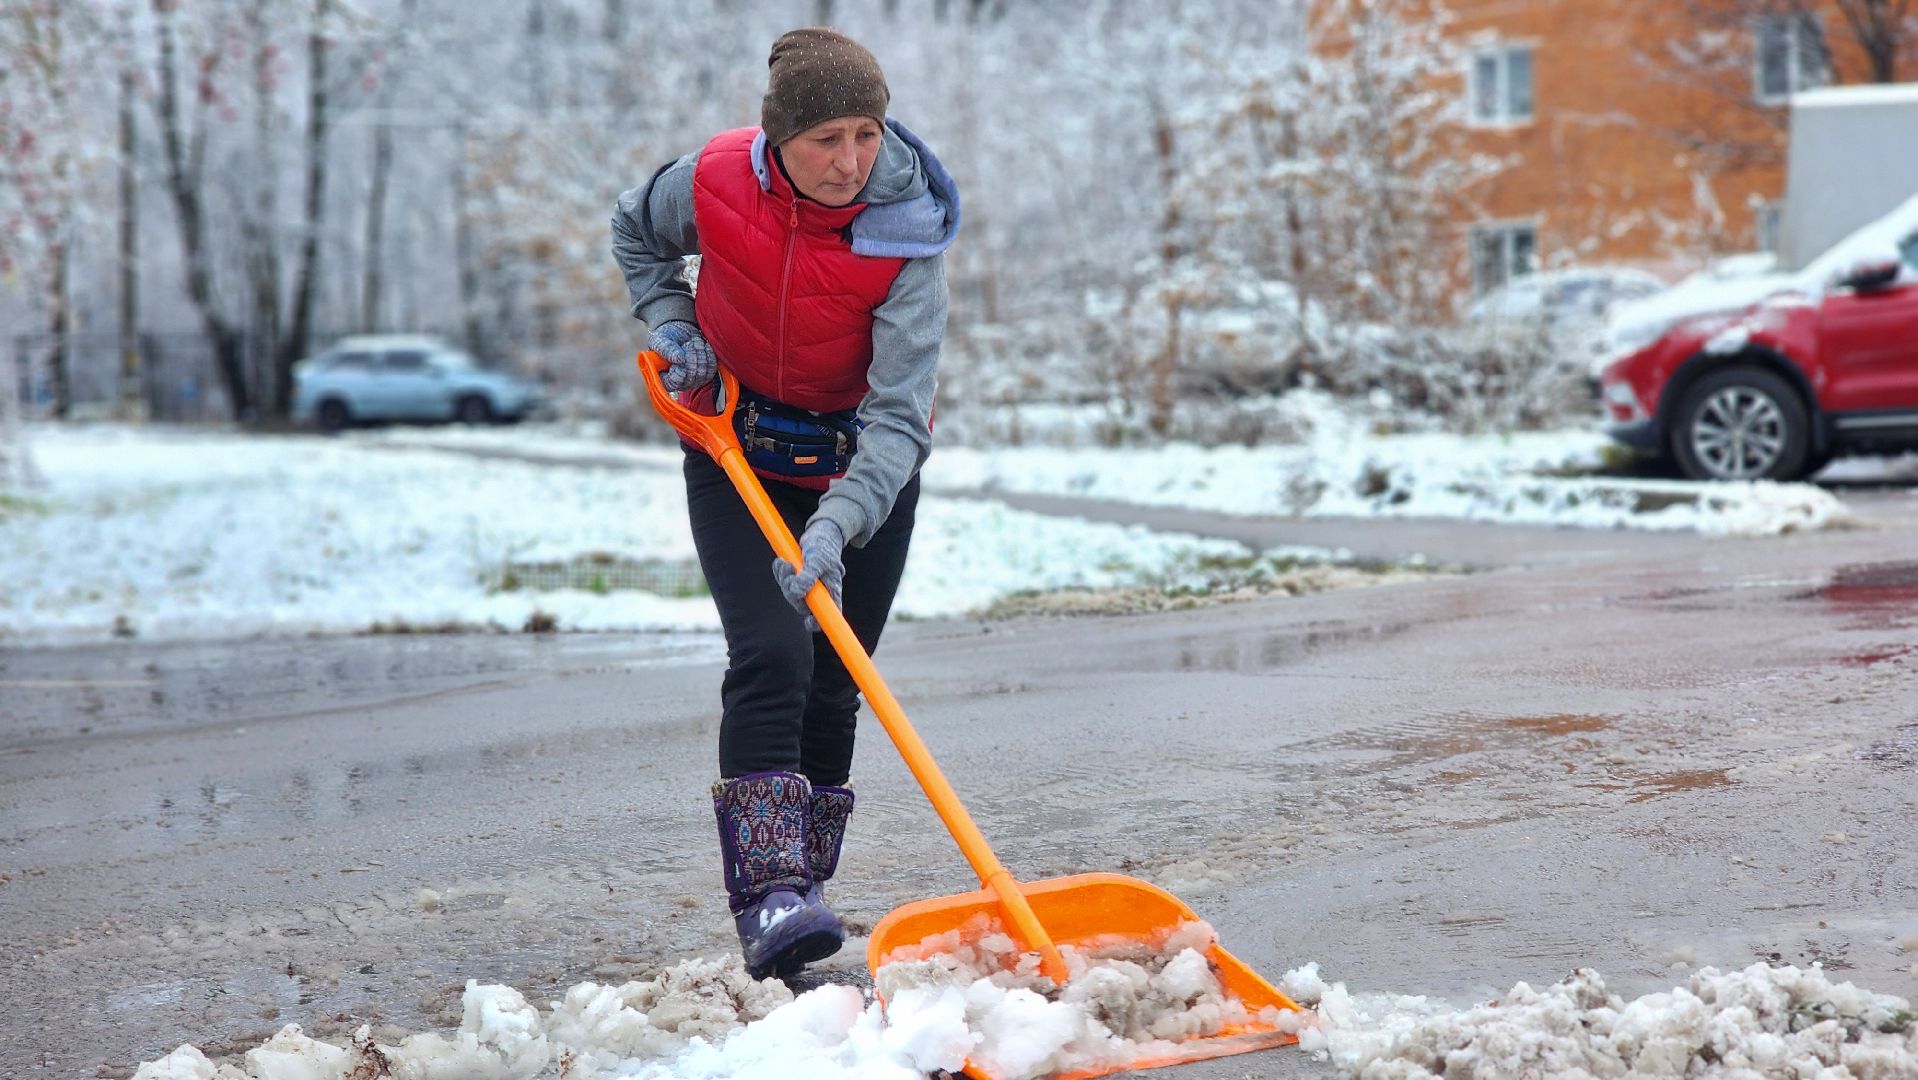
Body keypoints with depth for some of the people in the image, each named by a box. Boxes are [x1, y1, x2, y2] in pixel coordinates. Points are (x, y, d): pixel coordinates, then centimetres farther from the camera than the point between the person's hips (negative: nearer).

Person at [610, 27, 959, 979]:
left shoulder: (906, 233, -24)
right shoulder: (712, 180, -19)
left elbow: (898, 415, -29)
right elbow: (636, 235, 7)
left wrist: (833, 531, -42)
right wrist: (672, 328, -9)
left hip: (860, 464, 0)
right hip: (736, 452, 0)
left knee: (831, 688, 3)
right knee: (770, 659, -18)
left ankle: (797, 898, 16)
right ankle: (767, 897, -23)